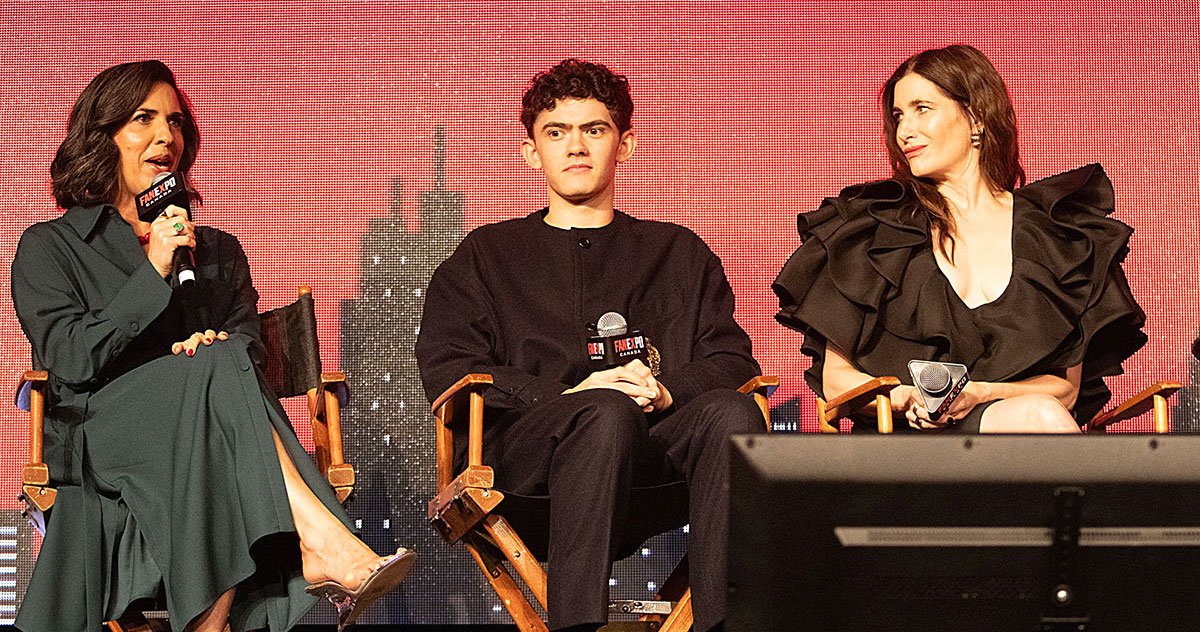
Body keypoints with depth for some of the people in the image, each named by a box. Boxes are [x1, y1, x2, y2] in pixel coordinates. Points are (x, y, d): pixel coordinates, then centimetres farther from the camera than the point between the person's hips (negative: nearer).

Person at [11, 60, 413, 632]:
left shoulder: (218, 251, 25)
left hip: (201, 433, 3)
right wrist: (153, 273, -10)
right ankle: (324, 547, -45)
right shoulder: (49, 247, 14)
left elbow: (248, 349, 11)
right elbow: (70, 360, -3)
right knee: (215, 370, -33)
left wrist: (211, 346, -14)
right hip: (99, 440, -3)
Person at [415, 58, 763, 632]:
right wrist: (565, 394, -9)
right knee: (608, 414, -36)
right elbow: (444, 369, 7)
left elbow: (732, 359, 16)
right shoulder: (487, 255, 23)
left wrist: (666, 389, -8)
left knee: (732, 414, -31)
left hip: (655, 438, 2)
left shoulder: (678, 252, 28)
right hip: (521, 443, -2)